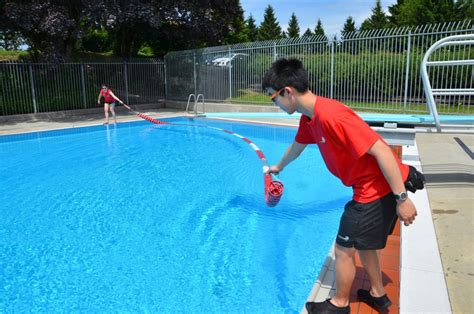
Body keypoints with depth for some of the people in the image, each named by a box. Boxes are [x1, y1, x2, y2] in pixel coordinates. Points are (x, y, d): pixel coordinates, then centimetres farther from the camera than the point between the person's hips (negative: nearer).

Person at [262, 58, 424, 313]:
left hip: (381, 189, -9)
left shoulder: (331, 116, -28)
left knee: (344, 248, 6)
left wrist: (401, 198, -23)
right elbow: (297, 146, 24)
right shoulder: (308, 118, 3)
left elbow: (381, 151, -28)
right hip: (368, 187, 9)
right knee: (362, 242, 24)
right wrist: (278, 167, 42)